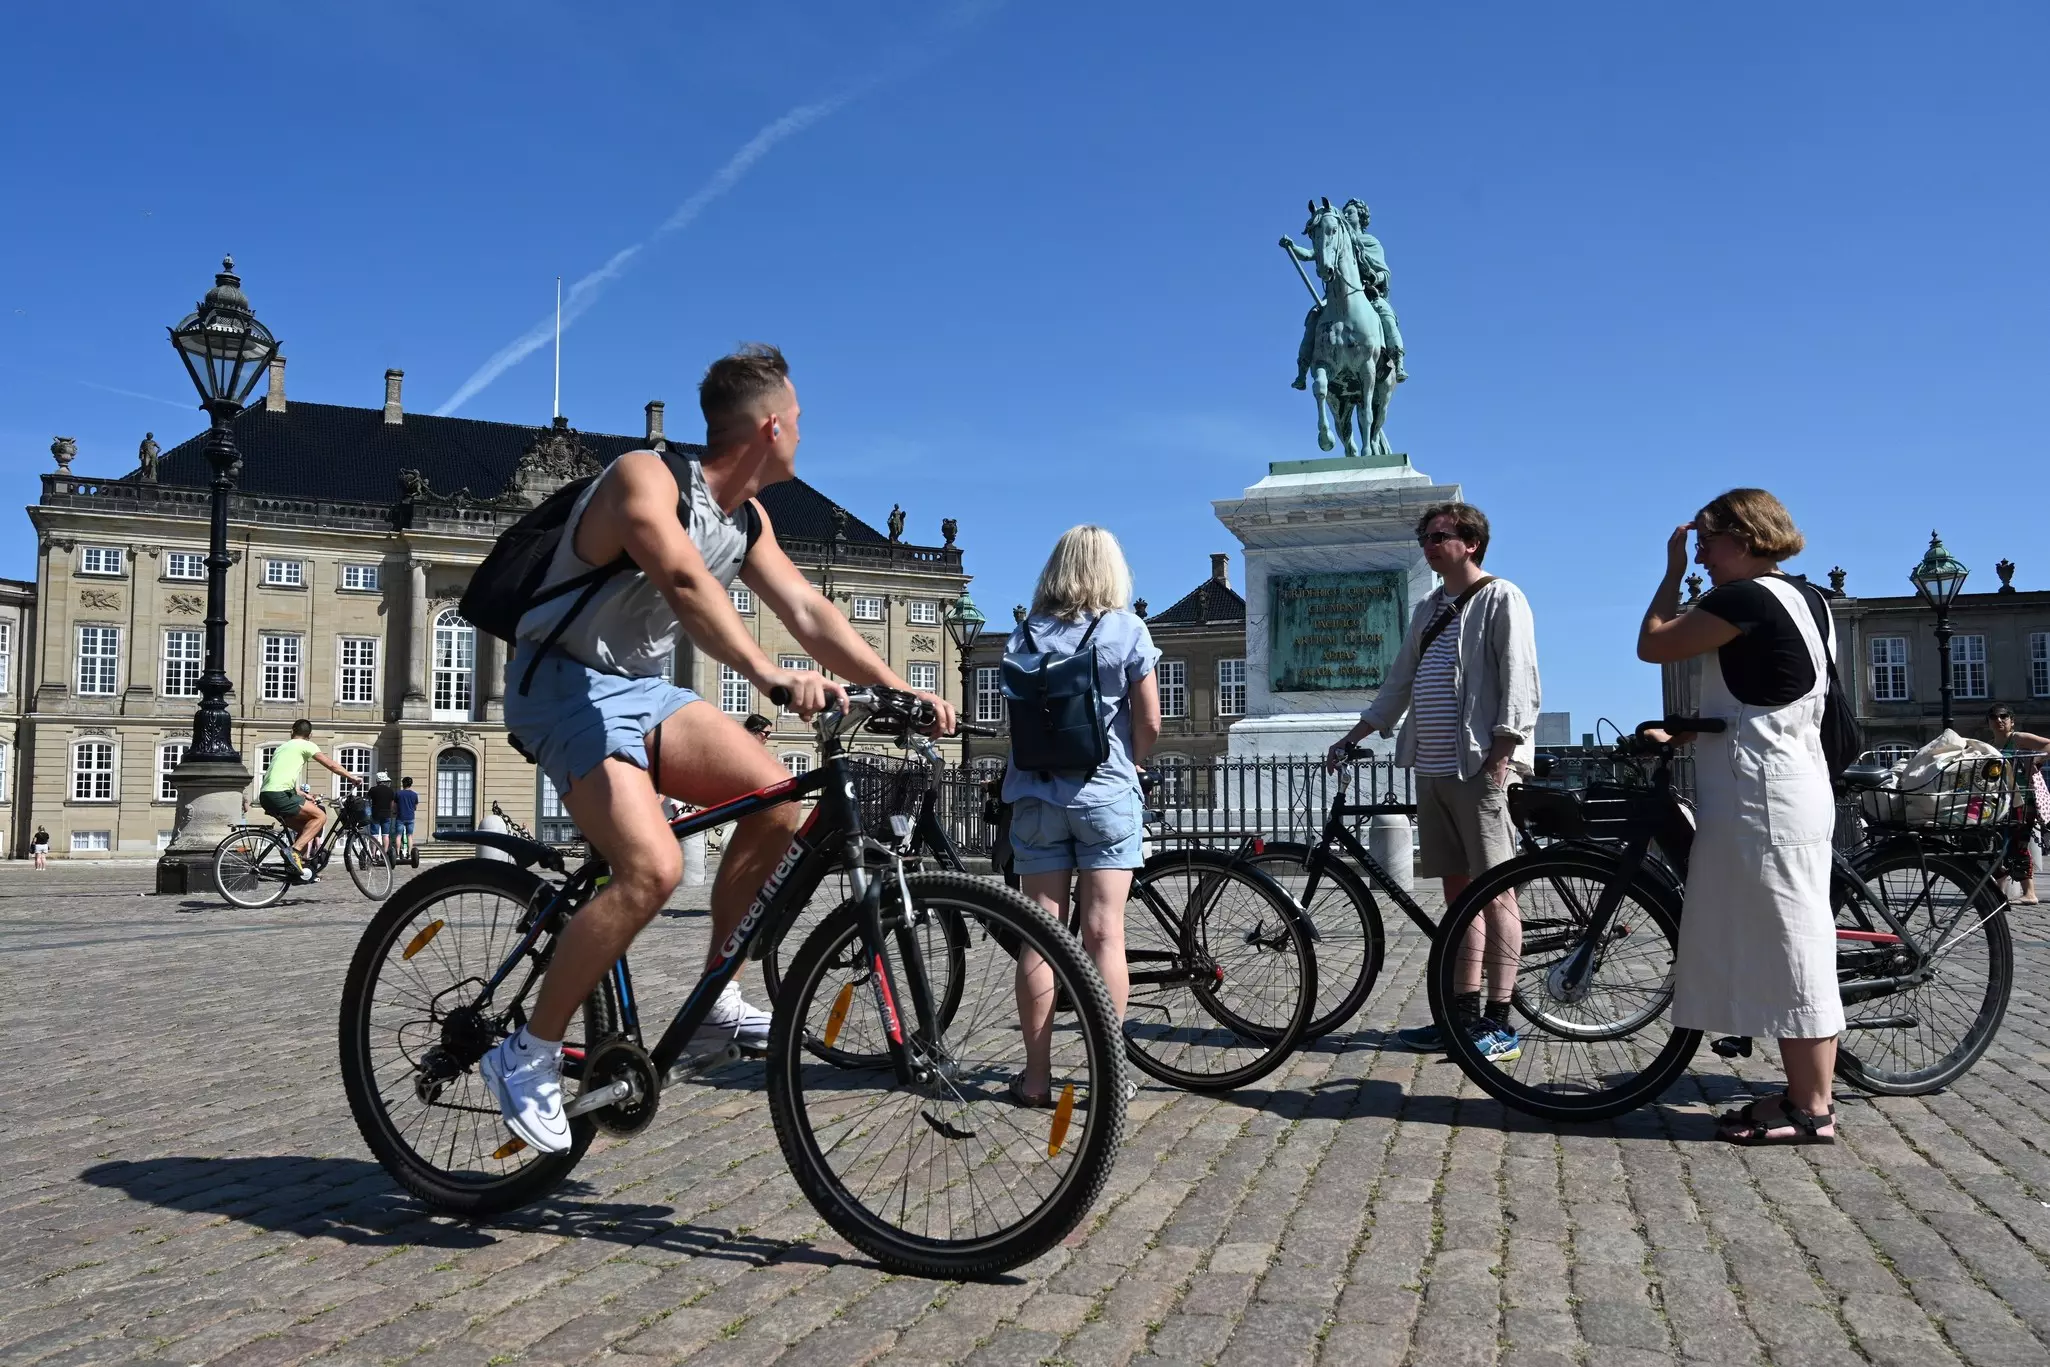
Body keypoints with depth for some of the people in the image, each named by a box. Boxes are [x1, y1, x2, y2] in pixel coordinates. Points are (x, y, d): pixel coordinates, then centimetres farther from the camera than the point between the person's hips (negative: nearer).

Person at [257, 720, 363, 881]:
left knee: (304, 827, 17)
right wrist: (352, 778, 11)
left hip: (265, 795, 9)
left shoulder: (283, 747, 27)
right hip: (279, 795, -9)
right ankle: (295, 851, -17)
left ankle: (299, 864, 12)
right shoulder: (306, 745, 4)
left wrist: (304, 795, 43)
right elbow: (332, 766, 0)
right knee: (320, 816, -6)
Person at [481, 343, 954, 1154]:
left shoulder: (748, 520, 7)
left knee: (779, 801, -9)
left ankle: (714, 1004, 4)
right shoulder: (646, 478, -19)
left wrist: (896, 688, -5)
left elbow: (807, 612, 6)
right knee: (654, 868, -26)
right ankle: (529, 1056, -10)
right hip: (567, 685, -8)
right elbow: (685, 582, -37)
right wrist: (769, 675, -51)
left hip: (644, 689, 8)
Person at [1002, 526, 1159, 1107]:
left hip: (1037, 793, 2)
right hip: (1107, 795, -2)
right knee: (1104, 934, 0)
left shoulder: (1026, 632, 3)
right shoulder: (1128, 629, -3)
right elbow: (1149, 721, -3)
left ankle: (1036, 1075, 9)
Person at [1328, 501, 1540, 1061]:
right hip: (1432, 767, 8)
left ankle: (1500, 1024, -1)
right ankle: (1464, 1014, 15)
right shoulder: (1428, 610, 20)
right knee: (1458, 889, 10)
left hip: (1478, 767, -8)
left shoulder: (1501, 599, -2)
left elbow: (1519, 682, -10)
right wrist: (1351, 739, 19)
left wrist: (1500, 759, -18)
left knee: (1494, 891, -5)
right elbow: (1399, 685, 23)